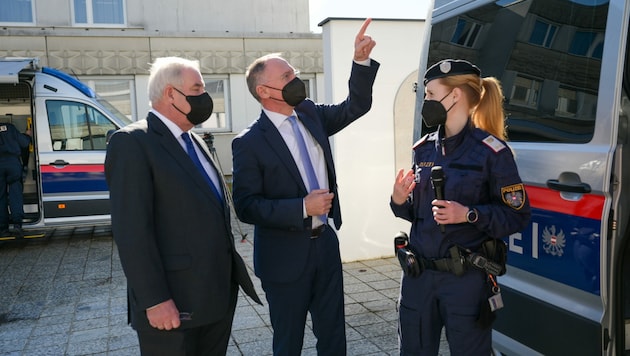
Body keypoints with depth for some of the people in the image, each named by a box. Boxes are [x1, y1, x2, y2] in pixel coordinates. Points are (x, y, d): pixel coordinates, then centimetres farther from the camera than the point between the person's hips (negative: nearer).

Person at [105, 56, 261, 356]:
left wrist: (232, 271, 16)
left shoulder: (194, 141, 14)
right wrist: (154, 300, -20)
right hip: (174, 303, -8)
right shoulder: (132, 143, -12)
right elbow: (131, 230, -18)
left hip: (220, 294, 8)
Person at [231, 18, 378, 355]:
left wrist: (361, 61, -6)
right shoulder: (249, 142, -14)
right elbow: (246, 206, -17)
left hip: (325, 243, 6)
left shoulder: (311, 114, 3)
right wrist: (303, 207, -24)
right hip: (285, 256, -5)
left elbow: (356, 106, 8)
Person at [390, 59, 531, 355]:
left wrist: (469, 215, -22)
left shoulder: (491, 151, -10)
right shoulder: (424, 148, 6)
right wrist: (399, 201, -7)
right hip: (418, 275, 5)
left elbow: (517, 216, -9)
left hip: (467, 278, -5)